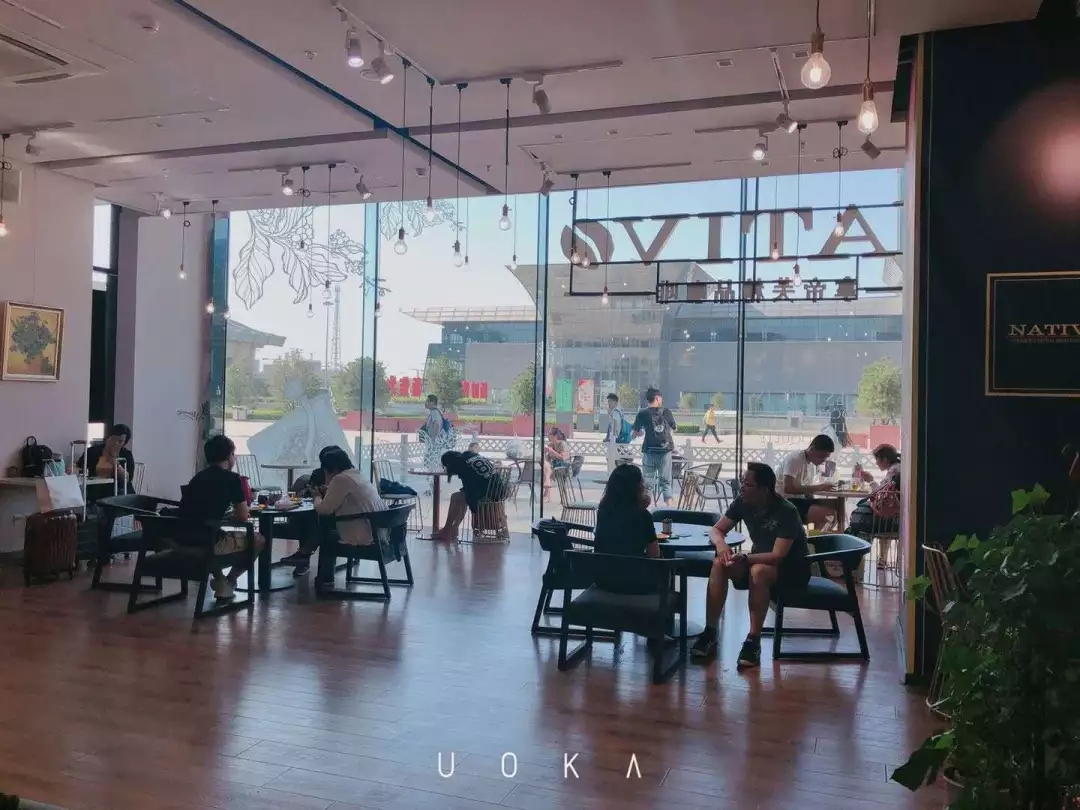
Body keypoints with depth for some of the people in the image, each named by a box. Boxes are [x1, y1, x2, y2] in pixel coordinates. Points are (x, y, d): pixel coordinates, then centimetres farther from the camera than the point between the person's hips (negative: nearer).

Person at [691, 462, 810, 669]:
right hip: (759, 561, 6)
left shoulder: (786, 512, -24)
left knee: (758, 571, -38)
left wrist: (744, 558, -40)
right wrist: (721, 544, -25)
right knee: (719, 564, -22)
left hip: (791, 569, -6)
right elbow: (716, 530, -2)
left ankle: (754, 641, -29)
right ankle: (710, 633, -20)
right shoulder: (743, 502, -7)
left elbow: (778, 555, -30)